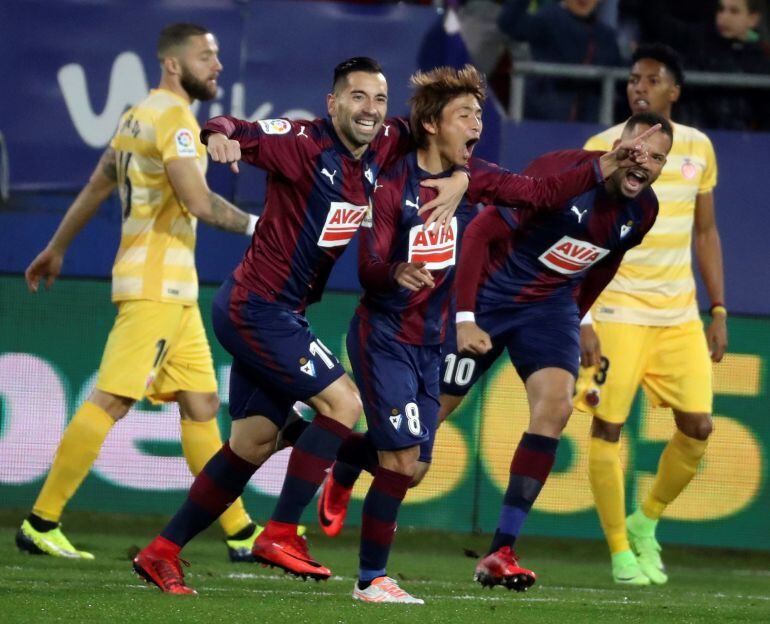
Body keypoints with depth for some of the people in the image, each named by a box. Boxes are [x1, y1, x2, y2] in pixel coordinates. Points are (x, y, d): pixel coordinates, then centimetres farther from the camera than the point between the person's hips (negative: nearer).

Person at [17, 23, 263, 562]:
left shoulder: (139, 116, 17)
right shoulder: (173, 118, -12)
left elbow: (96, 188, 25)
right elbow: (198, 202, -22)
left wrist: (58, 247, 32)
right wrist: (255, 226, -12)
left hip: (173, 290, 10)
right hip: (157, 286, -10)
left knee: (202, 406, 10)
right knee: (111, 402, -10)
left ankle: (241, 533, 12)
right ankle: (41, 523, -9)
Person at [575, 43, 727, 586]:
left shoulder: (698, 148, 7)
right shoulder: (602, 149, -6)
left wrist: (719, 311, 10)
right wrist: (581, 321, -14)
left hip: (680, 314, 4)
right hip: (618, 311, -4)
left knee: (697, 427, -2)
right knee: (609, 427, -7)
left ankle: (647, 522, 21)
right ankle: (621, 552, 5)